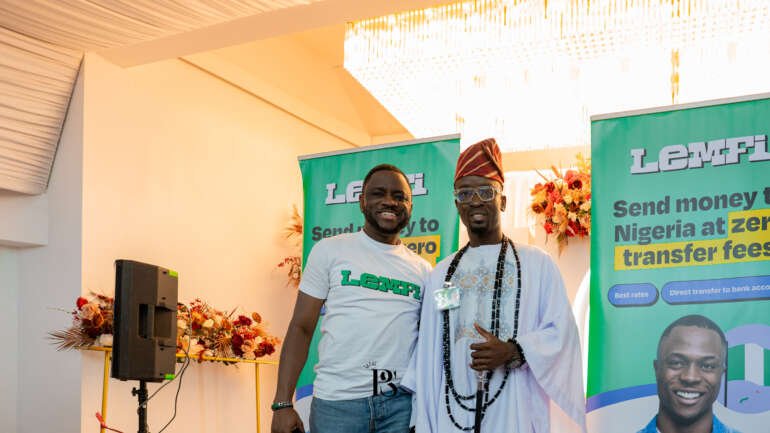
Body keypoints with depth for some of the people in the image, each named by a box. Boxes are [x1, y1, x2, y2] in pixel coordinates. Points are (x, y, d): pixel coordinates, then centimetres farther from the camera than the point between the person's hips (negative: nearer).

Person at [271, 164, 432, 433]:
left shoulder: (423, 270, 10)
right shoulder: (330, 251, 3)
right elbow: (301, 328, 1)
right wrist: (282, 403, -6)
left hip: (402, 403, 2)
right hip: (336, 401, -2)